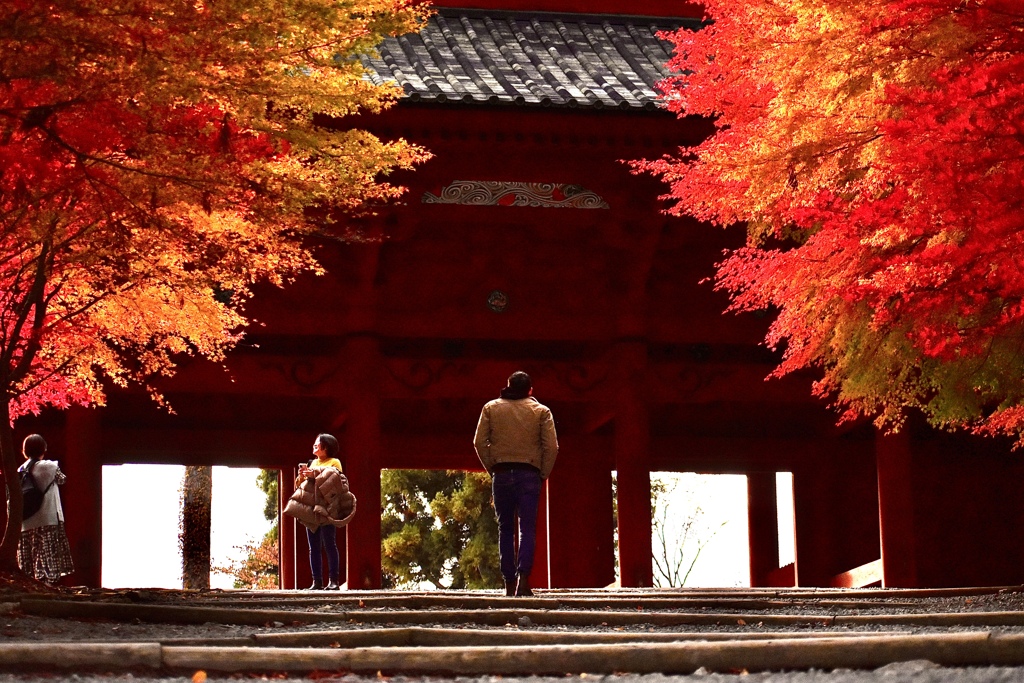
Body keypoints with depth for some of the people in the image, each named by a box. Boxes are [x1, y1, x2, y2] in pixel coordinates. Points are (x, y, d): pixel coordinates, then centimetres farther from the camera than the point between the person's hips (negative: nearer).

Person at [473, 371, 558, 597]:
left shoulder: (491, 408, 8)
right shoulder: (541, 411, 5)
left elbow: (479, 442, 2)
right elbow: (551, 447, -2)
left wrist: (491, 469, 10)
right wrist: (543, 474, 7)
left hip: (501, 474, 1)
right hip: (529, 474, -1)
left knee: (505, 529, 8)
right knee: (527, 528, -1)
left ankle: (509, 582, 6)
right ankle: (523, 578, -17)